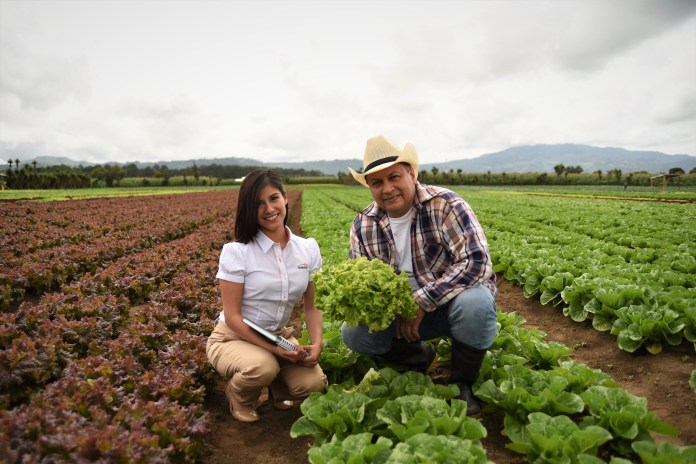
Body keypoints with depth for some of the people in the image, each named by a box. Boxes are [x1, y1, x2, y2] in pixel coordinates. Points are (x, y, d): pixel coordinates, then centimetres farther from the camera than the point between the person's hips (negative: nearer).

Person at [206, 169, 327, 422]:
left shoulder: (308, 249, -4)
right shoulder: (236, 252, -17)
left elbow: (312, 306, 0)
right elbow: (232, 316, -17)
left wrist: (317, 344, -18)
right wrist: (274, 348, -25)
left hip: (279, 336, 4)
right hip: (232, 338, -3)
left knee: (313, 383, -21)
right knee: (263, 367, -36)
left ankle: (276, 389, 15)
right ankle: (239, 395, 3)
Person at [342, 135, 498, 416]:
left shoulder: (445, 206, -21)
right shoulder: (363, 224, -6)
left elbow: (477, 263, -31)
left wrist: (422, 301, -31)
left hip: (452, 301, -4)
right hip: (404, 310, 4)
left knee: (474, 302, -37)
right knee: (353, 333, -16)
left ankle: (462, 383, -8)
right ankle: (421, 359, 12)